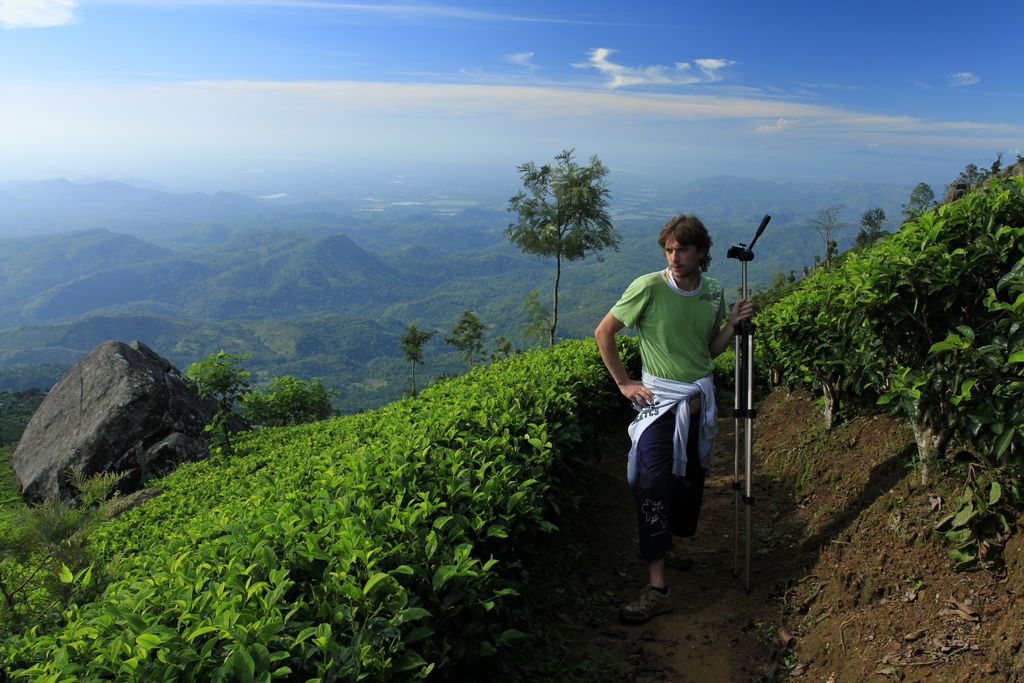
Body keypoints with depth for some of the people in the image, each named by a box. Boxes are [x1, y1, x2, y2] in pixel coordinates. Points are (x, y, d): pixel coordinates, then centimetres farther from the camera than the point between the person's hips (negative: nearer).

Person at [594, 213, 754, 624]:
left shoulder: (713, 292, 2)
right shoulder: (649, 287, -14)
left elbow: (711, 349, 12)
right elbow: (603, 333, -8)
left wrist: (734, 322, -4)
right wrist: (623, 382, -8)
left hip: (700, 401, 5)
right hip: (658, 401, -5)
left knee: (691, 480, 15)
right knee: (654, 487, -12)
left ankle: (674, 544, 40)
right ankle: (657, 587, -10)